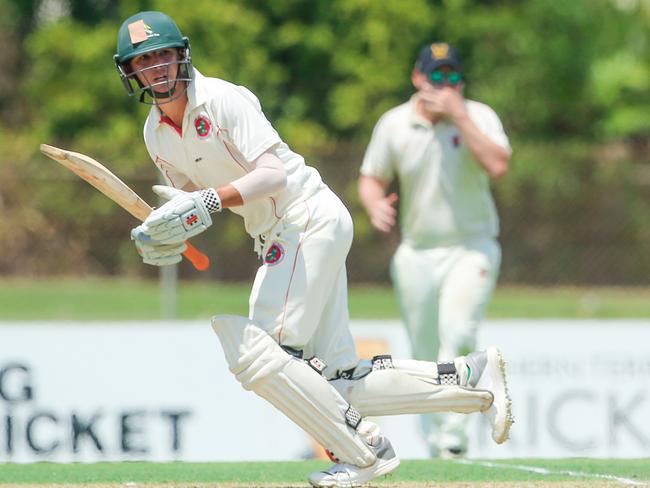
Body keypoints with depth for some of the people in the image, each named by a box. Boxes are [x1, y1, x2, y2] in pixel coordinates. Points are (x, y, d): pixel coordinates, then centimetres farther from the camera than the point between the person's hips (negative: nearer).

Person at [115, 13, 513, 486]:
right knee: (339, 380, 2)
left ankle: (365, 450, -10)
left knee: (257, 354, -18)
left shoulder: (223, 100, -15)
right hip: (277, 241, 8)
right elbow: (191, 197, 15)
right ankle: (472, 378, 10)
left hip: (310, 219, -8)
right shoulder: (156, 133, 9)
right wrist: (163, 236, -6)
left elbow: (272, 175, -24)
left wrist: (209, 200, -35)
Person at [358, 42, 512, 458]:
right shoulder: (394, 124, 1)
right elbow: (371, 178, 9)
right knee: (425, 354, 6)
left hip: (472, 248, -3)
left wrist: (459, 116, -23)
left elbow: (498, 166, -23)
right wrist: (376, 204, -14)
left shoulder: (479, 117, -6)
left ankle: (453, 435, -25)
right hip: (417, 251, 3)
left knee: (457, 330, -25)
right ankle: (435, 438, 24)